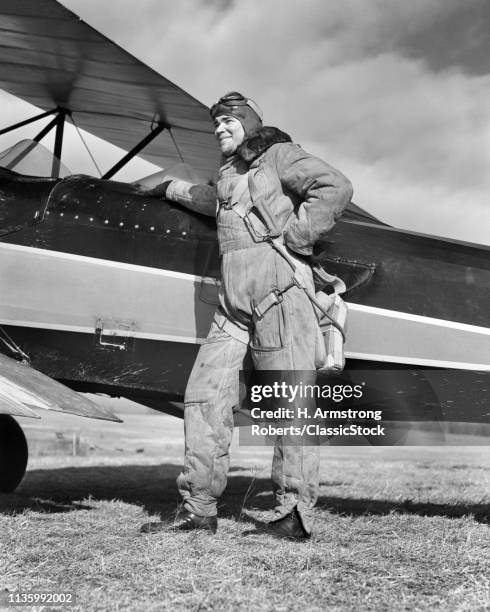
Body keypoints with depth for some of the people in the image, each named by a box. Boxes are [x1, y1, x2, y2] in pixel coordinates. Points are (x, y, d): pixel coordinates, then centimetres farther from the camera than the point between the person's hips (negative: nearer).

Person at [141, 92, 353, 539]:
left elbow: (336, 187, -8)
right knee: (205, 394, 0)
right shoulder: (229, 174, 29)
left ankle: (295, 515, -6)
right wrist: (172, 189, 59)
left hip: (279, 287, -8)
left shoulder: (279, 155, 7)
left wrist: (294, 239, -11)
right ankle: (200, 511, 4)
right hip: (234, 300, 8)